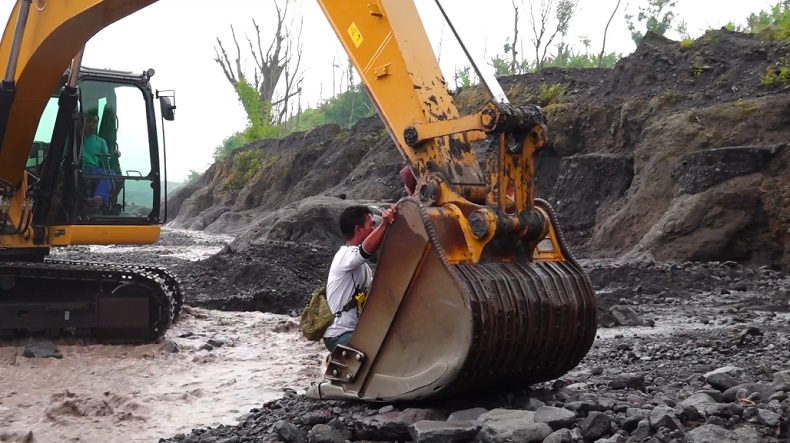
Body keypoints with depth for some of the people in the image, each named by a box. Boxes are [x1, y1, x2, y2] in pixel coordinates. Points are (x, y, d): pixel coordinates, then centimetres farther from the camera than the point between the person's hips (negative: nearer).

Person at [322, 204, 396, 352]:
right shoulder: (346, 255, -15)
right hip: (339, 336, -10)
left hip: (355, 332, 10)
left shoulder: (362, 265, 18)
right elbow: (367, 249, -38)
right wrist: (384, 224, -52)